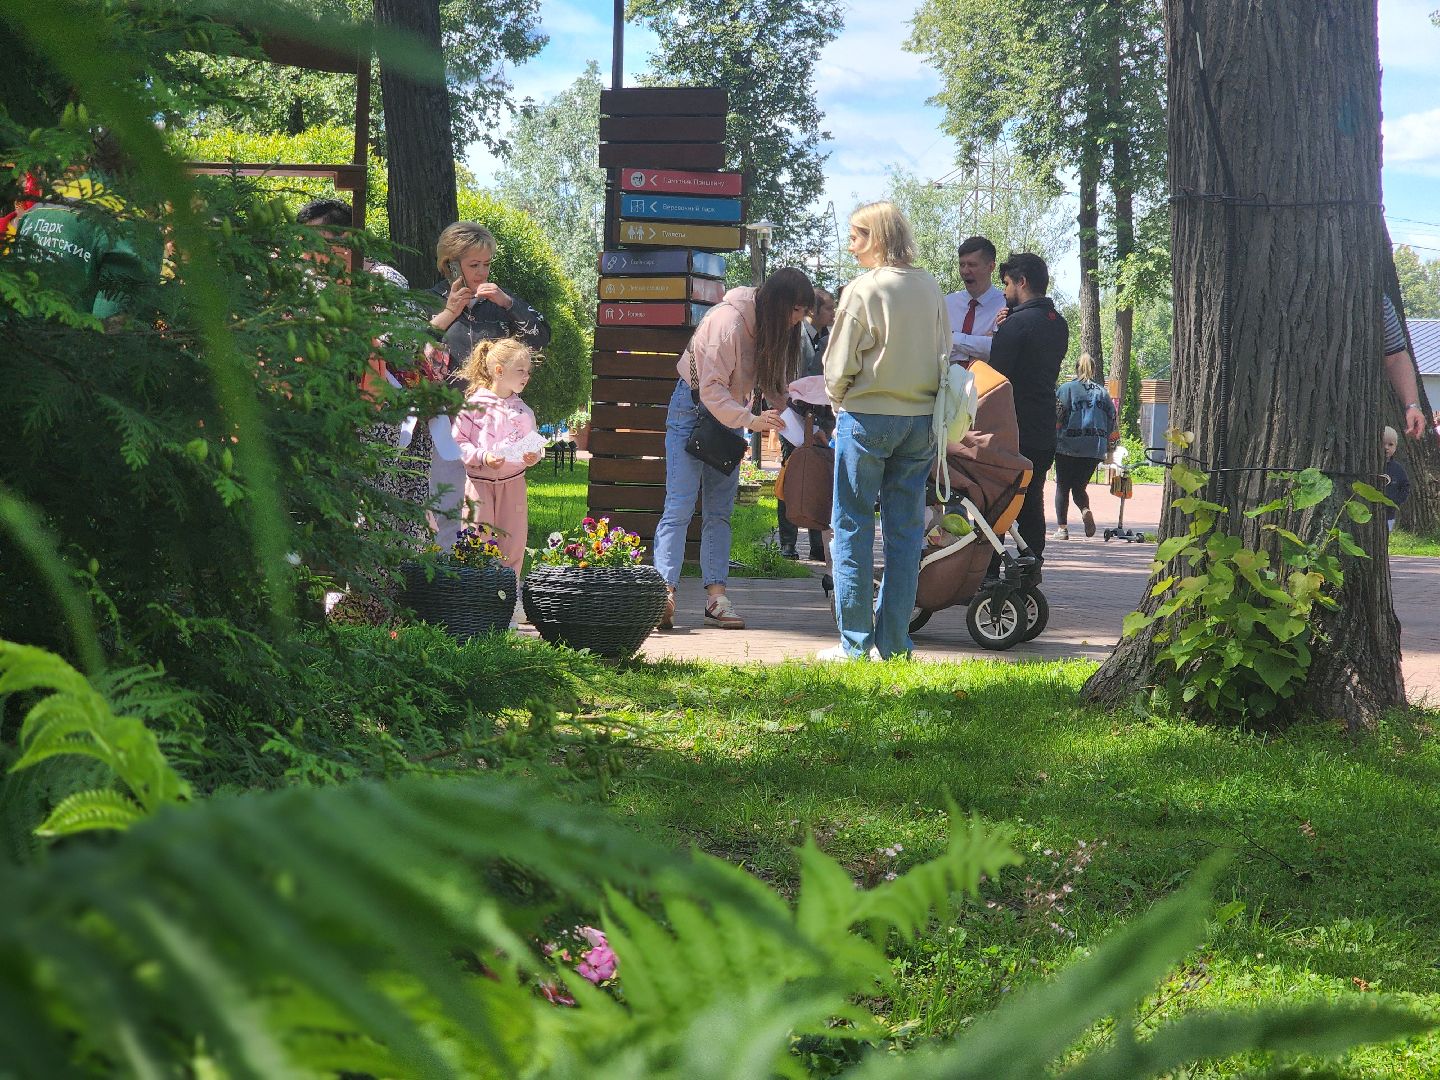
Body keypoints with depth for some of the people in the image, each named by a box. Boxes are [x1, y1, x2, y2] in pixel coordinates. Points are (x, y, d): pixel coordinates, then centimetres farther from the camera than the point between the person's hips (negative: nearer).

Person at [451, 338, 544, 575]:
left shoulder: (523, 411, 7)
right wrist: (482, 457, -20)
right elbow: (457, 442, -6)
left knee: (512, 543, 7)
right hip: (479, 482, -4)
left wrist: (534, 456, -8)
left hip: (513, 482, 4)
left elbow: (534, 444, 15)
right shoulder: (475, 404, -7)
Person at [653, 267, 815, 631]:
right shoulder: (729, 321, -26)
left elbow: (773, 382, 4)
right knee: (680, 505, -13)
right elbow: (712, 387, -28)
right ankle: (664, 593, -19)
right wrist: (750, 421, -38)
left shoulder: (773, 327, -1)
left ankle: (716, 596, 1)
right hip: (692, 410, -8)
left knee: (720, 510, 3)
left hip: (729, 415, 8)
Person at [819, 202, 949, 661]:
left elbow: (839, 366, -8)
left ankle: (855, 643, 3)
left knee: (853, 529, 3)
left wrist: (839, 404, 10)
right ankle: (892, 642, 10)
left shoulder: (863, 290, -11)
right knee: (906, 532, 8)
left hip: (867, 417, -5)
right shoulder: (930, 288, 7)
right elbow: (945, 355, 14)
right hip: (922, 419, 5)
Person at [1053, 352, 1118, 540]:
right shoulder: (1103, 393, 9)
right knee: (1079, 486, 14)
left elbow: (1056, 419, -6)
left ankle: (1061, 527, -1)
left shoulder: (1066, 389, 0)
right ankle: (1085, 510, -15)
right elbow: (1112, 424, 8)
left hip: (1068, 447, -3)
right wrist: (1109, 449, 18)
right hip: (1095, 449, 3)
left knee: (1063, 486, 7)